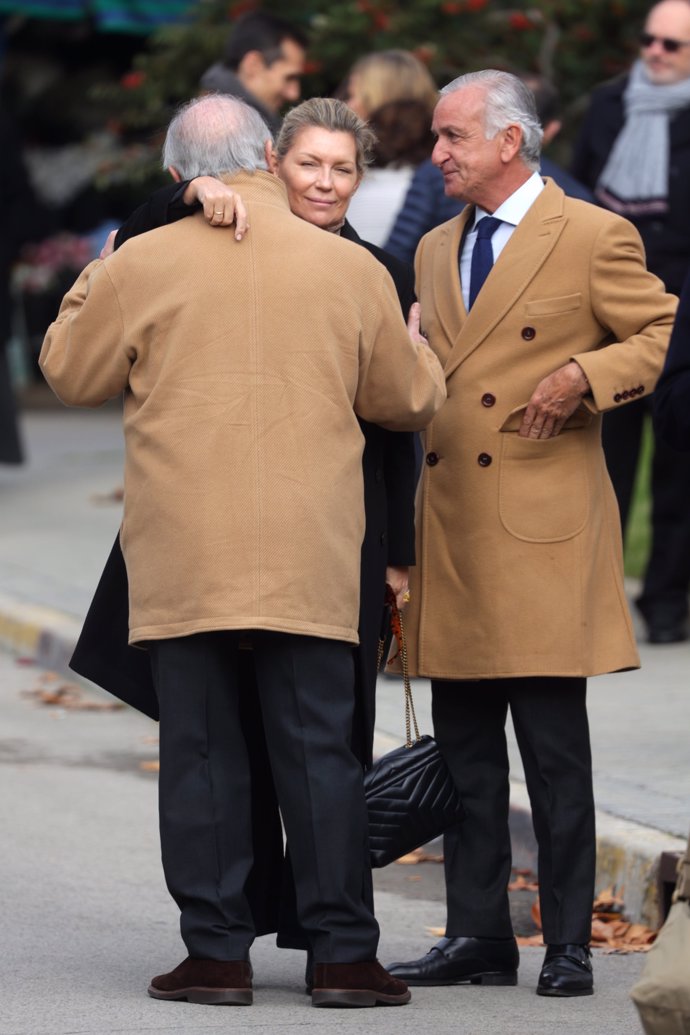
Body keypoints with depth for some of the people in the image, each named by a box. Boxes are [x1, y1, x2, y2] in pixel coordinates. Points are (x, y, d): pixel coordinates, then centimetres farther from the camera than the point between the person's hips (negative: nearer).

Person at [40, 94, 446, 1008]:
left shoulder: (143, 266, -2)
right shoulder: (350, 268, 3)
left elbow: (71, 375, 12)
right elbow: (409, 400, 14)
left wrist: (85, 290, 29)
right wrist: (422, 351, 36)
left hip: (182, 555, -1)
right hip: (310, 555, 1)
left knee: (200, 749, 5)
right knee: (319, 748, 4)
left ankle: (217, 951, 5)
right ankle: (342, 953, 3)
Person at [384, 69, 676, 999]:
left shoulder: (595, 238, -2)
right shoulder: (437, 250, 18)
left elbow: (663, 337, -1)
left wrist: (583, 376, -17)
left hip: (542, 531, -7)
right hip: (450, 530, 7)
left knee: (554, 749, -5)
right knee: (464, 750, 8)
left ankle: (568, 945, 1)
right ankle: (478, 937, 14)